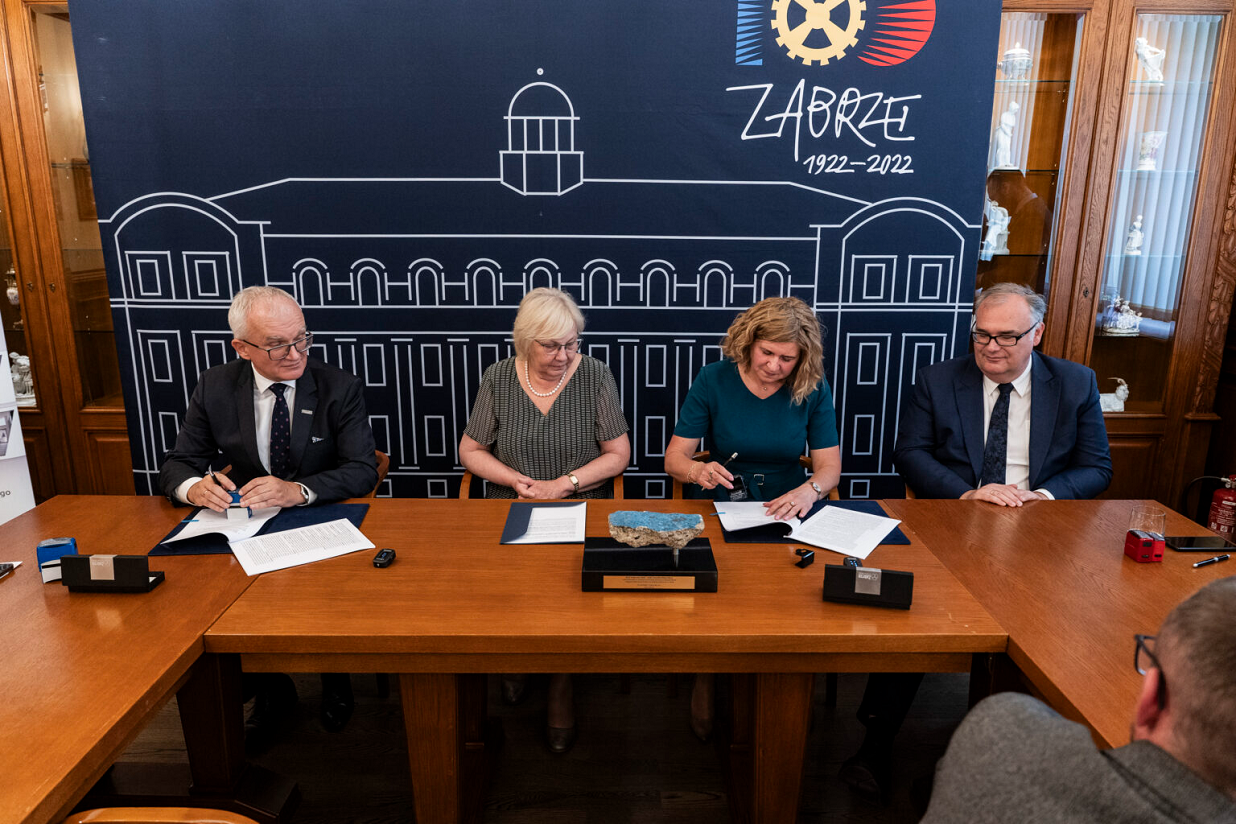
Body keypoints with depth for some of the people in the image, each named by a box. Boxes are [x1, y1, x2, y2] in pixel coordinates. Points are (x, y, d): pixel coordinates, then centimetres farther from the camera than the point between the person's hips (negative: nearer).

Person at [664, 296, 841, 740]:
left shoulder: (813, 389, 1)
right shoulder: (713, 380, -3)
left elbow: (829, 466, 0)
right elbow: (674, 457, -3)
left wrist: (810, 489, -24)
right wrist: (699, 471, -27)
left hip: (787, 516, 1)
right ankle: (705, 677, -2)